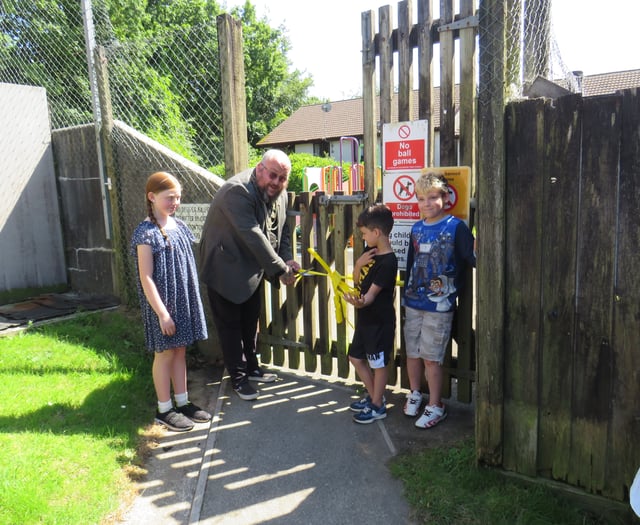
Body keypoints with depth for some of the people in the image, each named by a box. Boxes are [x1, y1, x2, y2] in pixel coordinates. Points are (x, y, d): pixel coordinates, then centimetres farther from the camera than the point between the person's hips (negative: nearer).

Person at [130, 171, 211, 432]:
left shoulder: (179, 225, 7)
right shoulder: (146, 233, -15)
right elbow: (146, 278, -17)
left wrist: (192, 301, 13)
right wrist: (162, 313, -19)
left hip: (184, 300, 7)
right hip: (162, 303, -7)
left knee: (180, 350, 14)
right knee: (165, 353, 4)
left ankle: (183, 402, 27)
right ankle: (164, 410, 19)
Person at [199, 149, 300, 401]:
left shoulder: (279, 194, -2)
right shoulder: (237, 191, -29)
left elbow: (282, 230, 5)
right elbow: (253, 236, -33)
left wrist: (287, 259, -12)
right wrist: (280, 269, -29)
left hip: (253, 270, 8)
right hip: (226, 269, -8)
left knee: (250, 321, 20)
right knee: (230, 325, 4)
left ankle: (251, 367, 36)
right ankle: (238, 377, 18)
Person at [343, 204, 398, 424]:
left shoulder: (388, 261, -22)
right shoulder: (371, 251, 5)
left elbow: (372, 292, -25)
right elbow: (357, 281, 10)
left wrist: (361, 302, -46)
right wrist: (359, 263, -9)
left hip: (380, 321, -9)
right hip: (365, 317, 10)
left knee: (378, 363, 5)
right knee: (356, 358, 18)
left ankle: (377, 406, 22)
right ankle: (373, 396, 35)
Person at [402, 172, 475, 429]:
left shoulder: (456, 227, -8)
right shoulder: (417, 229, 8)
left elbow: (472, 257, -13)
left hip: (439, 305, -5)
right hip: (413, 302, 6)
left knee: (431, 357, 1)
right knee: (412, 352, 15)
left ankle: (435, 406, 18)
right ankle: (414, 393, 37)